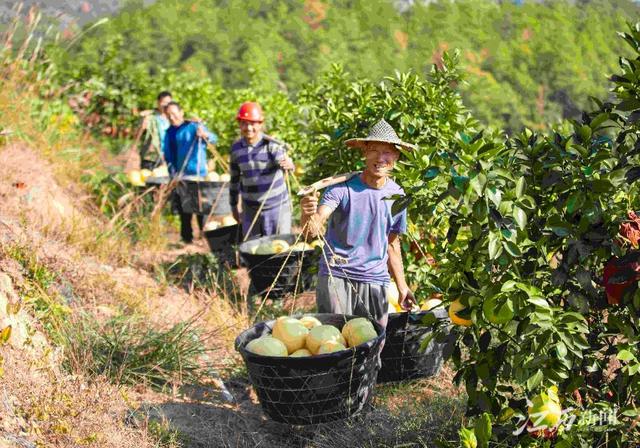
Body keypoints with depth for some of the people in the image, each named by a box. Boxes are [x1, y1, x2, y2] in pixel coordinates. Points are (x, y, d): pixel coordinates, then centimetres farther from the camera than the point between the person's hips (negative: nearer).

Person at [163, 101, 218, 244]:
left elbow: (214, 139, -17)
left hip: (197, 174, -5)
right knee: (183, 209, 8)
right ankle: (186, 238, 17)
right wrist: (173, 173, 3)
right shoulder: (169, 133, 13)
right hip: (180, 177, 6)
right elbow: (168, 156, 17)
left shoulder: (194, 126, -4)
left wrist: (205, 135, -39)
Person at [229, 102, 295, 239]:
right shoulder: (236, 147, -1)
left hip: (277, 206, -3)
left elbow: (281, 159, -32)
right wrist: (234, 205, 15)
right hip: (250, 209, 3)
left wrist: (288, 164, -55)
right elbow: (234, 178, 11)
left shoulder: (271, 144, -12)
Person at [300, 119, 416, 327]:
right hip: (336, 277, -4)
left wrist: (402, 286, 15)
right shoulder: (342, 187, -10)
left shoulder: (397, 196, 5)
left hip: (375, 281, 4)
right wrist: (308, 215, -42)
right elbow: (312, 232, -20)